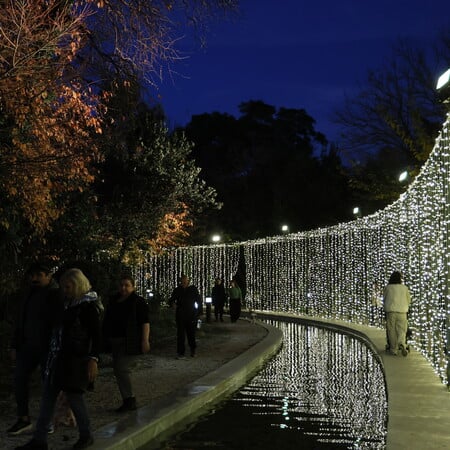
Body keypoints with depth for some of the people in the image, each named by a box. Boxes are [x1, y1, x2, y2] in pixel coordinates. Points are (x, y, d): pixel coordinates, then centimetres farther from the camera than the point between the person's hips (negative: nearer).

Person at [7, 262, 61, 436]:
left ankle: (48, 420, 14)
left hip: (47, 347, -6)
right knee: (19, 379, 2)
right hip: (28, 345, 6)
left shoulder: (57, 295, -9)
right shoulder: (28, 295, 12)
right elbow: (19, 321, 16)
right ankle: (23, 419, 12)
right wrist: (15, 346, 12)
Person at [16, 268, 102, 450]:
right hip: (59, 357, 8)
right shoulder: (69, 303, 13)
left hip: (75, 359, -8)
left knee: (73, 395, -1)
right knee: (48, 395, 6)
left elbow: (96, 335, -13)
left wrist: (93, 359, -20)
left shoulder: (89, 306, -10)